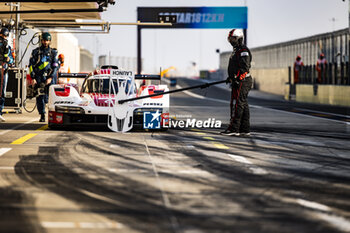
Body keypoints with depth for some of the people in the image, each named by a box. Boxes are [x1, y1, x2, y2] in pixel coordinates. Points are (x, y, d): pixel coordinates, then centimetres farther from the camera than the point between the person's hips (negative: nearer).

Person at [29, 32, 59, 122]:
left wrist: (50, 78, -8)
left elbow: (55, 66, 3)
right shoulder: (36, 52, 9)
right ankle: (42, 116, 2)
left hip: (50, 77, -1)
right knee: (40, 97, -4)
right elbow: (31, 65, 6)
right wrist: (33, 78, -3)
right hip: (38, 78, 1)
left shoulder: (53, 52, 8)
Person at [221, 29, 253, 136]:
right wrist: (230, 77, 25)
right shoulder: (236, 50, 21)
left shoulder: (243, 51, -12)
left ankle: (233, 129, -14)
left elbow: (245, 67, -21)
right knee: (243, 105, 10)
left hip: (242, 82, -11)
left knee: (238, 105, -11)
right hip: (237, 82, 11)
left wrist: (236, 78, -25)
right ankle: (245, 129, 11)